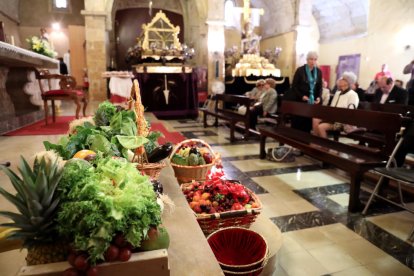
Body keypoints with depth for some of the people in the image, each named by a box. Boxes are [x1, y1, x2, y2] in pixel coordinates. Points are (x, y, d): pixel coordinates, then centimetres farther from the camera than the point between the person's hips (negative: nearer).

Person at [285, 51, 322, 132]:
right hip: (299, 100, -3)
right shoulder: (300, 70, -6)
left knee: (308, 121, 1)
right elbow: (294, 86, -5)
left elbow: (320, 86, 11)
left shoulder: (319, 72, 7)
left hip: (312, 100, 3)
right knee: (297, 121, -1)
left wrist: (319, 97, -6)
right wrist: (301, 96, -16)